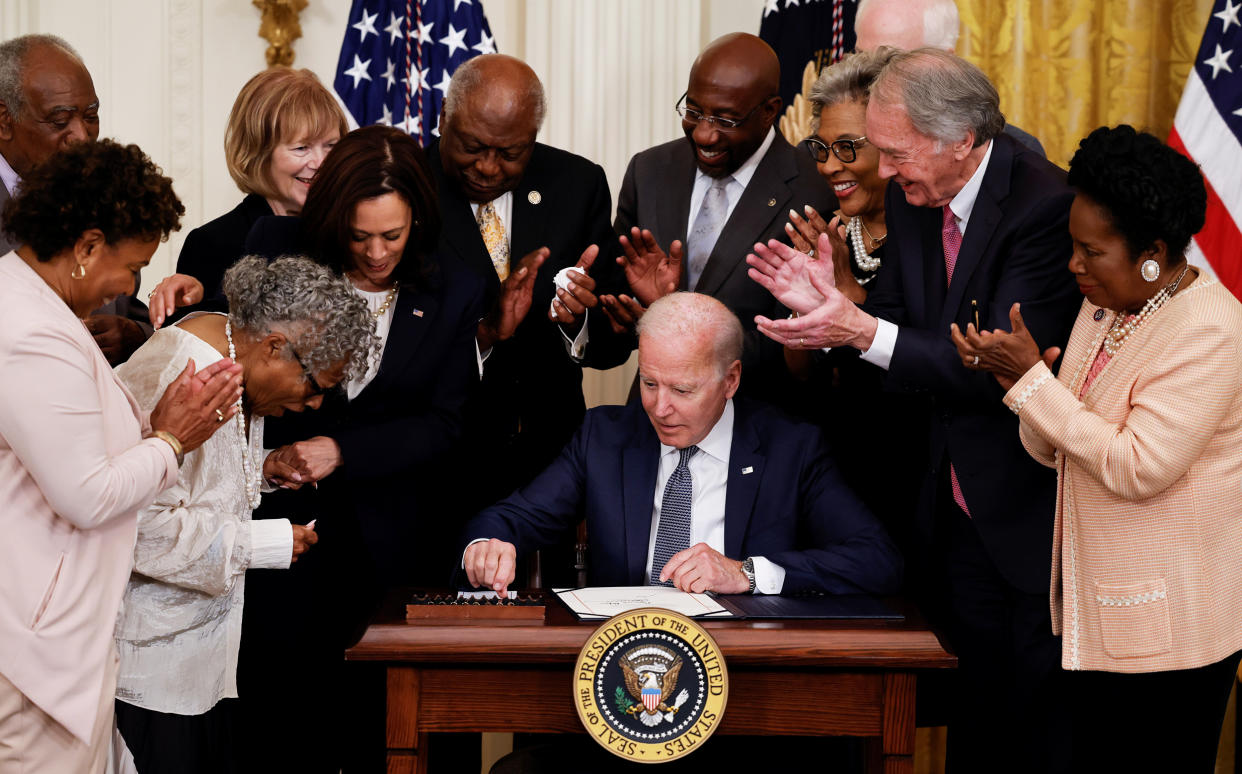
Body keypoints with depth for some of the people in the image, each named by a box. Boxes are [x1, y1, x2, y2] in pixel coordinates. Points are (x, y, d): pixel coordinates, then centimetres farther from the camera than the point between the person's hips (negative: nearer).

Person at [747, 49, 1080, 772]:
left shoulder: (1046, 205, -23)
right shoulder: (913, 199, 1)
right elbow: (896, 327, 8)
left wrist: (864, 330, -30)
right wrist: (830, 304, -13)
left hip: (1035, 514, -7)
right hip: (956, 509, 7)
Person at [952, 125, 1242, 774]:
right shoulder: (1102, 308, 9)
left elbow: (1138, 468, -24)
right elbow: (1055, 452, 9)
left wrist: (1033, 378, -21)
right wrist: (1018, 380, -12)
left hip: (1168, 626, -8)